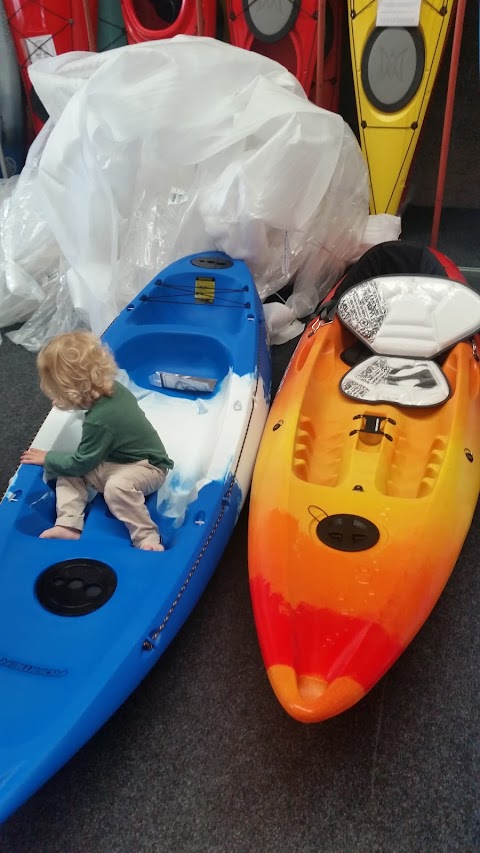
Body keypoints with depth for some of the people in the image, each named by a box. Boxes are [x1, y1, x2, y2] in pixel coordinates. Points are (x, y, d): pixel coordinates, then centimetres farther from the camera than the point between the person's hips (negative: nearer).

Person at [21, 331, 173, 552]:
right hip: (115, 460, 10)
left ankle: (147, 538, -29)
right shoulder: (113, 388, -8)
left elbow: (80, 463, -18)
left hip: (147, 467, -10)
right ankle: (68, 525, -9)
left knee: (117, 486, -40)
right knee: (67, 471, -2)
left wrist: (47, 458, -4)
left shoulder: (99, 421, -32)